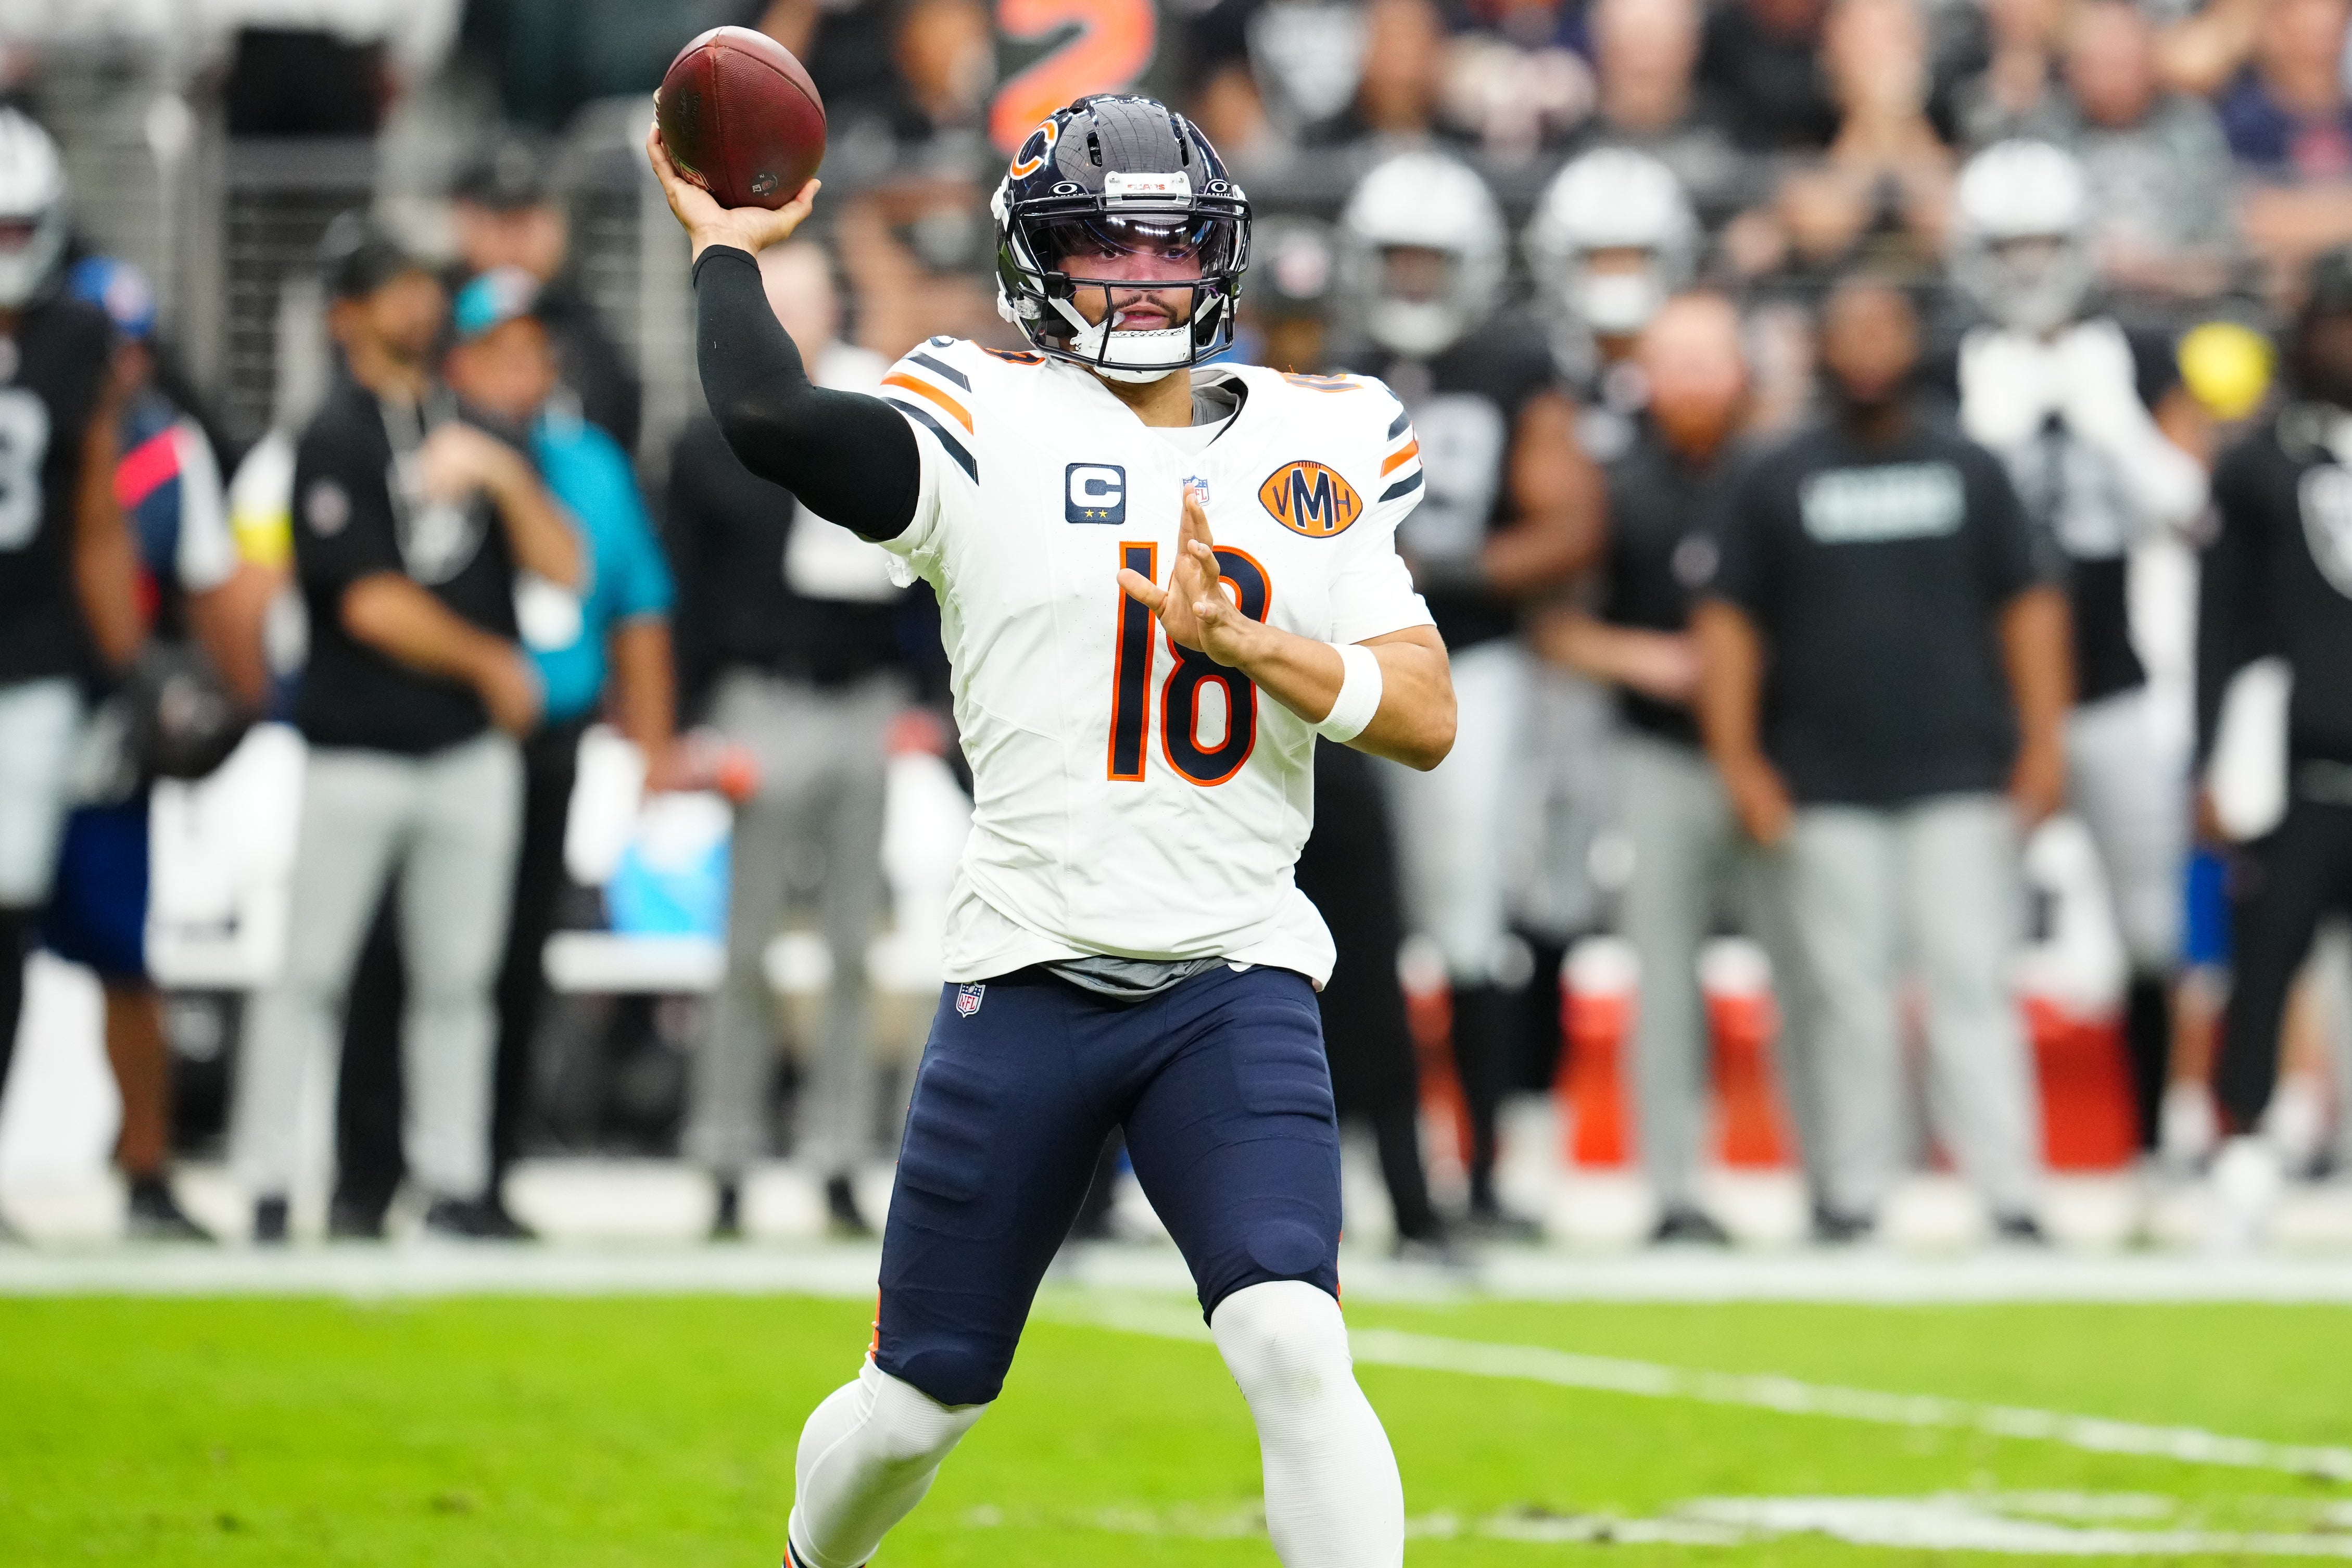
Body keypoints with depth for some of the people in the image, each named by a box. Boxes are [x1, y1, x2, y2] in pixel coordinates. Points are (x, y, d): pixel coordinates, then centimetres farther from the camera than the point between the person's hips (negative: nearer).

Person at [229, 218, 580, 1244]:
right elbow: (371, 603, -13)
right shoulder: (334, 440, -6)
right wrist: (489, 662, -4)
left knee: (457, 976, 7)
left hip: (472, 747, 5)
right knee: (312, 972, -4)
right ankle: (267, 1188, 1)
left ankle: (454, 1186, 13)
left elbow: (562, 569, 5)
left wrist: (503, 478, -11)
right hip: (359, 753, -5)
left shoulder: (473, 428, 12)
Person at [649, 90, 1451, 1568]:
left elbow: (1427, 720, 2)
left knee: (1296, 1350, -21)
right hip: (1031, 978, -1)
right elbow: (769, 416, -21)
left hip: (1237, 983, 1)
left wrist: (1240, 639, -12)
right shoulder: (991, 433, -2)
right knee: (920, 1400, 11)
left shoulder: (1319, 452, 9)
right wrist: (728, 247, -5)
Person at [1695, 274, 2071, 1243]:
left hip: (1961, 778, 0)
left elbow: (2029, 607, 11)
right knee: (1849, 989, 0)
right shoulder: (1773, 482, 9)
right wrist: (1740, 762, -1)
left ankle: (2008, 1192, -8)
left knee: (1972, 981, -6)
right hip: (1829, 789, 0)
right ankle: (1852, 1190, 6)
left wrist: (2044, 739, 3)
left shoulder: (1969, 471, 12)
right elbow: (1731, 625, 8)